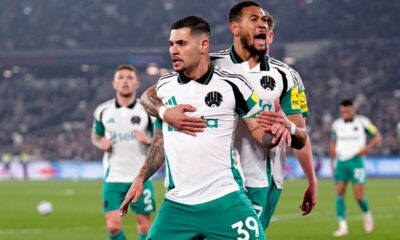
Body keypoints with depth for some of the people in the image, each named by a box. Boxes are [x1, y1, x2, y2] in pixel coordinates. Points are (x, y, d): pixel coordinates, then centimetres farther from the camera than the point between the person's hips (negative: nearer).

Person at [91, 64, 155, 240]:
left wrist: (148, 140, -19)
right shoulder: (103, 111, 2)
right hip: (113, 178, 1)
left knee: (144, 224, 4)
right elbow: (95, 137, 18)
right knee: (113, 226, -7)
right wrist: (101, 143, -5)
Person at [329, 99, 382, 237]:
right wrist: (332, 162, 16)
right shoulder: (337, 124, 6)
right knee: (339, 193, -7)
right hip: (341, 162, 4)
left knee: (359, 197, -6)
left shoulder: (362, 122, -5)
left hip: (356, 162, -4)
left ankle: (367, 214, 26)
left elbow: (377, 136, 2)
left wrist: (367, 148, -14)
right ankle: (343, 227, -5)